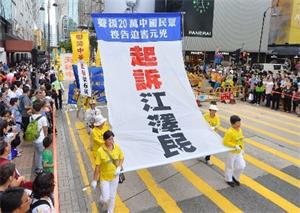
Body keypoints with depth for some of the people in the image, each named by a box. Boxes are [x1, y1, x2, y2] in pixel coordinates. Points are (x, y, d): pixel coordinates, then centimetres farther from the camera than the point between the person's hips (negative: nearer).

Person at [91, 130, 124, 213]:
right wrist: (94, 180, -10)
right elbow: (97, 166, -16)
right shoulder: (100, 151, -24)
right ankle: (102, 200, 43)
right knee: (105, 198, 4)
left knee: (112, 196, 18)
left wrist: (119, 167, -14)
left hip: (114, 176, 3)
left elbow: (122, 158, 2)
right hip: (104, 177, -3)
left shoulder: (117, 147, -14)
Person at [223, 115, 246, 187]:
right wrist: (235, 146, -28)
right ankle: (229, 180, 32)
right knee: (230, 167, 11)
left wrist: (242, 148, 14)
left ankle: (235, 177, 35)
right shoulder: (229, 132, -25)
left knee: (241, 166, 11)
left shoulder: (240, 130, 0)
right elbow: (225, 142, -27)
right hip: (231, 152, -7)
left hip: (239, 152, 7)